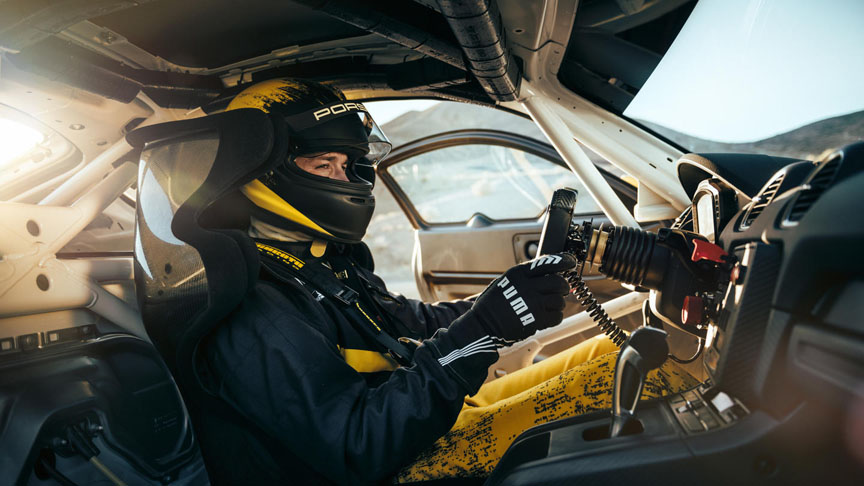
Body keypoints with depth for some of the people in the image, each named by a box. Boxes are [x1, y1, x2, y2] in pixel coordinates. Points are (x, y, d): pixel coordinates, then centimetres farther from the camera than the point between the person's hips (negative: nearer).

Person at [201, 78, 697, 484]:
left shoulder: (330, 259, 9)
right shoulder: (252, 315, -21)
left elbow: (417, 322, 16)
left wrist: (515, 294, 1)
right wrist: (483, 329, -33)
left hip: (446, 413, 9)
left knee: (616, 348, 3)